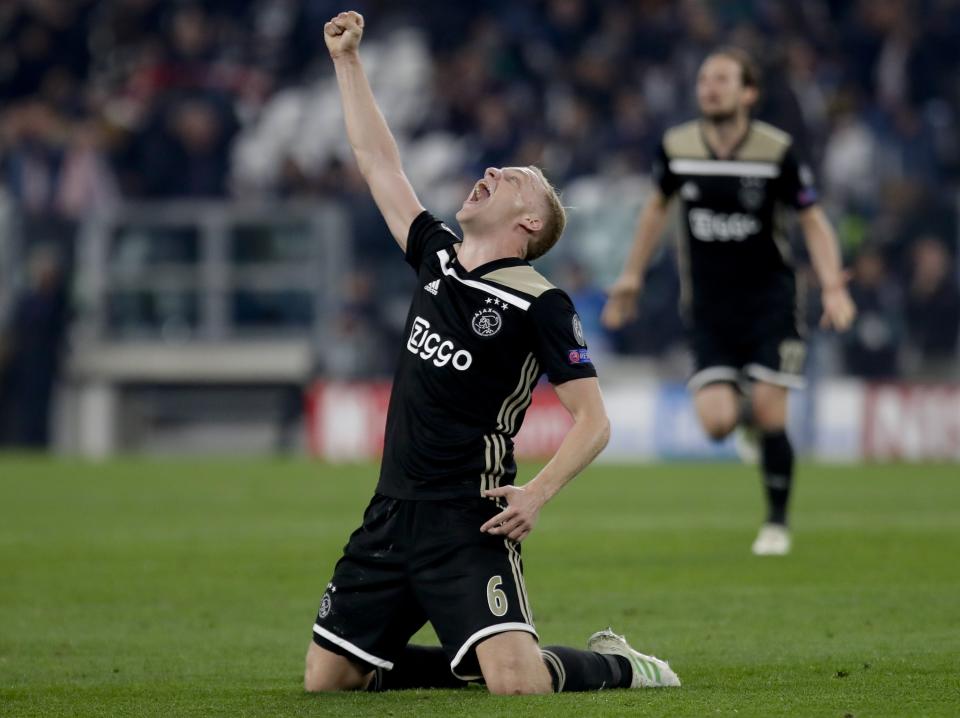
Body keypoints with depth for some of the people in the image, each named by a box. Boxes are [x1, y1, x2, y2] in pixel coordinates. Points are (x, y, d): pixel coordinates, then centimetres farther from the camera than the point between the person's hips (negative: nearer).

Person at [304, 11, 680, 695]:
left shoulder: (541, 304, -7)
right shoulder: (437, 257, 11)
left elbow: (593, 420, -9)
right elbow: (381, 164, 19)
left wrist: (539, 492, -23)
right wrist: (347, 60, 20)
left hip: (468, 523, -7)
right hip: (392, 512, 7)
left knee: (516, 683, -23)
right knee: (327, 679, 4)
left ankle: (615, 666, 10)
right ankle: (464, 661, 25)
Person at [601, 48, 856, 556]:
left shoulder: (777, 151, -11)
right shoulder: (676, 147, -3)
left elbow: (813, 220, -3)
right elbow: (658, 206, 16)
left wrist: (832, 287, -16)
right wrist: (633, 274, 18)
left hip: (768, 299, -2)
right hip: (708, 305, 2)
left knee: (769, 417, -9)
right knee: (716, 423, -12)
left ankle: (777, 523, 12)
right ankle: (745, 410, 27)